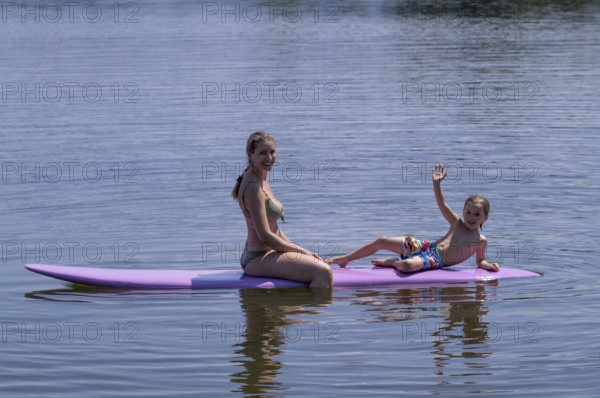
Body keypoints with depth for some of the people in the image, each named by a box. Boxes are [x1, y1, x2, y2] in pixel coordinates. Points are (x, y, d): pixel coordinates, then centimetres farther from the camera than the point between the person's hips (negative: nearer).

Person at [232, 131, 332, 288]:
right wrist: (301, 251, -12)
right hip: (259, 259, -11)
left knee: (321, 266, 21)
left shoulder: (261, 182, 14)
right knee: (323, 272, -22)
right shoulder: (253, 188, -17)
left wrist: (296, 248, 6)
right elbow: (265, 236, -20)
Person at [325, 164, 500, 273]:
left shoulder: (481, 241, 2)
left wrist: (487, 265, -8)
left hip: (435, 261, -4)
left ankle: (392, 262, -1)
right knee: (381, 241, -2)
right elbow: (442, 204, 7)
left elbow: (480, 260, 15)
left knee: (407, 265, -38)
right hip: (426, 248, 4)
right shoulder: (457, 224, 10)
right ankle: (345, 259, 12)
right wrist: (436, 183, -4)